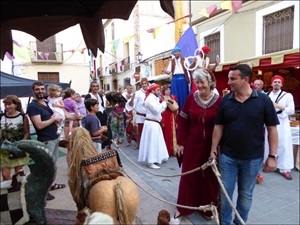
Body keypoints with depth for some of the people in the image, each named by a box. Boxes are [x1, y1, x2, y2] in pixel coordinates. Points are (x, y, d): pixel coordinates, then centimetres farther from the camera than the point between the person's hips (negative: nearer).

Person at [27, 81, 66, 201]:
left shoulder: (47, 103, 11)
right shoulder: (32, 106, -14)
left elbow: (56, 117, 20)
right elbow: (39, 125, -24)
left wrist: (56, 117, -4)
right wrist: (54, 118, -13)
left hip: (55, 137, 8)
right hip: (45, 140, -8)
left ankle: (51, 183, 32)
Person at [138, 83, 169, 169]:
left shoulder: (154, 98, 17)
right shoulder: (150, 98, -15)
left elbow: (158, 110, 15)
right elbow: (157, 110, -24)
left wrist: (164, 103, 5)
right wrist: (164, 102, -13)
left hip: (155, 123, 10)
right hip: (151, 123, -10)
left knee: (156, 142, 16)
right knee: (152, 142, -6)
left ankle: (157, 158, 28)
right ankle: (150, 162, 1)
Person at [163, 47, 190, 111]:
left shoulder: (184, 60, 9)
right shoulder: (172, 61, 16)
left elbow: (188, 69, 6)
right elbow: (169, 71, 8)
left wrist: (189, 79, -3)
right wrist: (165, 70, -15)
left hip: (183, 78, -2)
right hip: (175, 79, 2)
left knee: (183, 94, 0)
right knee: (175, 95, 0)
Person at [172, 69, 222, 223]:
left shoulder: (219, 101, -10)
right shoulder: (191, 98, -5)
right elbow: (183, 121, -2)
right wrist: (180, 142, -3)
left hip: (211, 145, 0)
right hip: (192, 144, 1)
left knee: (209, 176, 15)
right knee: (189, 174, 11)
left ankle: (208, 207, 37)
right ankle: (183, 208, 28)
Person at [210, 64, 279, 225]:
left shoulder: (263, 100, -7)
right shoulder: (225, 101, -2)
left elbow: (272, 129, -4)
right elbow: (218, 127, 1)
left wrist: (272, 156, -7)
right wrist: (213, 150, -1)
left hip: (252, 158, -1)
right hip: (227, 156, 1)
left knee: (246, 194, 17)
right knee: (225, 192, 11)